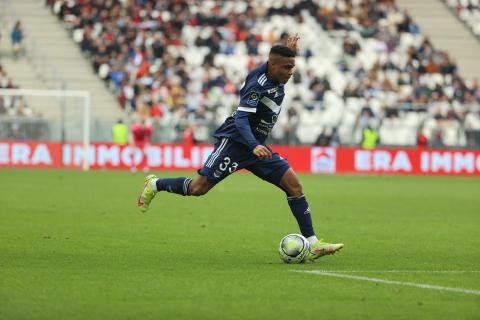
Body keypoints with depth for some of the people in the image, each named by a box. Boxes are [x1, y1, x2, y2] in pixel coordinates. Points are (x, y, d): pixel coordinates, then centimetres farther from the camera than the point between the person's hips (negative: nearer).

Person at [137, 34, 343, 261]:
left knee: (293, 185, -7)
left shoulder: (277, 79, 4)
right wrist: (254, 146, -44)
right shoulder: (257, 85, -21)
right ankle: (155, 185, 23)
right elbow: (241, 119, -30)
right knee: (198, 188, -5)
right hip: (234, 141, -8)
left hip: (256, 146, 8)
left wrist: (290, 52, 13)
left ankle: (313, 244, -8)